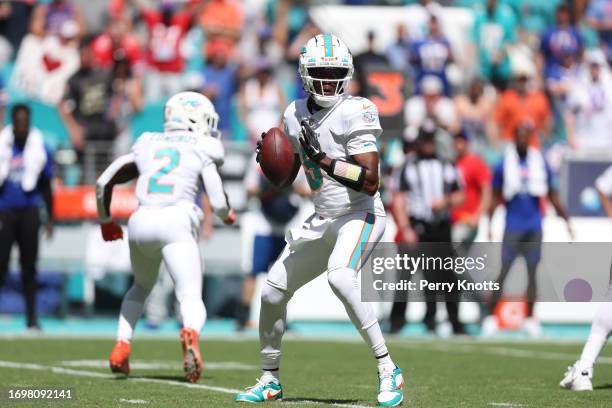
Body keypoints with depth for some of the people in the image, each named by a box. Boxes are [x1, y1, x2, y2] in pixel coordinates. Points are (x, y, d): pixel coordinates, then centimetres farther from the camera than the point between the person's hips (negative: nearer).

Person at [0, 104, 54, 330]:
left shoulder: (40, 150, 3)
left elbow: (46, 187, 11)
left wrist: (50, 219, 10)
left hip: (29, 211, 1)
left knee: (29, 265, 3)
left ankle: (31, 317, 8)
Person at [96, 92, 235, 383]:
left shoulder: (147, 146, 21)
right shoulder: (203, 151, 10)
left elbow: (103, 182, 20)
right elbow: (218, 203, 3)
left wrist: (105, 221, 36)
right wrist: (228, 215, 27)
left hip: (141, 222, 4)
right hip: (176, 222, -4)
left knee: (142, 286, 31)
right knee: (191, 301, -7)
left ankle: (121, 347, 17)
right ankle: (190, 334, -41)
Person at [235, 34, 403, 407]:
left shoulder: (354, 113, -16)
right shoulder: (296, 115, 6)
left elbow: (370, 182, -23)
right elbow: (285, 178, 17)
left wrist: (323, 159, -27)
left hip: (361, 215, -8)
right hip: (323, 220, 8)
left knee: (340, 277, -34)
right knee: (273, 291, 8)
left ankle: (388, 371, -26)